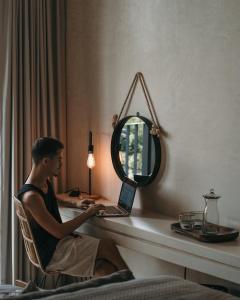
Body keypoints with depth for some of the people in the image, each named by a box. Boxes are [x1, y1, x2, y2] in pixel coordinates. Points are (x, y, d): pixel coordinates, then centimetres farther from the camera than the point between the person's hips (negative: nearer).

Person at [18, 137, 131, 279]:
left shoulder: (46, 183, 7)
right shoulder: (31, 197, -22)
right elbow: (59, 231, -22)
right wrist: (88, 213, -13)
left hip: (60, 242, 9)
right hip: (51, 253, -9)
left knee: (108, 269, -12)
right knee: (108, 246, -16)